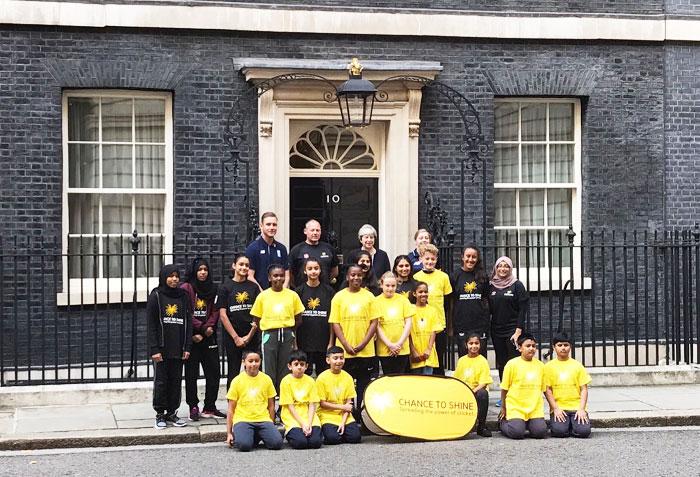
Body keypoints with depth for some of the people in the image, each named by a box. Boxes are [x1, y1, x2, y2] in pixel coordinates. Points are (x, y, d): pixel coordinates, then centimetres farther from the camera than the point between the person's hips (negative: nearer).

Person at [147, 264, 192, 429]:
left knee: (176, 381, 5)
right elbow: (151, 324, -5)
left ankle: (172, 412, 14)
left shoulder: (183, 296, 9)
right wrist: (154, 349, -12)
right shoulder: (156, 296, -1)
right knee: (161, 381, 0)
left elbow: (188, 322, 9)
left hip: (178, 348, 3)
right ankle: (160, 414, 9)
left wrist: (187, 347, 1)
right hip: (162, 348, -3)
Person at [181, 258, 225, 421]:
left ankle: (210, 407, 12)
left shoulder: (212, 289, 12)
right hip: (192, 337, -5)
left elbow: (215, 311, 8)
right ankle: (193, 407, 6)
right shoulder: (186, 288, -4)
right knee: (191, 374, 0)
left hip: (208, 336, 5)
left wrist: (208, 328, -7)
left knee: (214, 372, 4)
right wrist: (201, 327, -12)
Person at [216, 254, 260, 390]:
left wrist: (250, 335, -4)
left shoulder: (254, 287, 8)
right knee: (233, 372, 4)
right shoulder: (225, 287, 2)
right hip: (232, 337, -1)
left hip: (252, 336, 1)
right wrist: (236, 337, -6)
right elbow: (223, 315, -2)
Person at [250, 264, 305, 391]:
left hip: (287, 334, 1)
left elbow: (298, 318, 9)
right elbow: (257, 319, 6)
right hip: (269, 334, -1)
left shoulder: (292, 295, 5)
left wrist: (288, 331, 2)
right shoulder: (263, 295, 3)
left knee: (286, 368, 3)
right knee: (269, 368, 0)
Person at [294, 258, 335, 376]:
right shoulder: (299, 291, 2)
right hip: (304, 343, -1)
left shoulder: (328, 291, 3)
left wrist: (331, 342, -1)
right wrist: (294, 344, -2)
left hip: (324, 342, 1)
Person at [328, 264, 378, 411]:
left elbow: (374, 322, 2)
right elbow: (335, 323, 0)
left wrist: (364, 343, -8)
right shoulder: (339, 297, 3)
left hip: (366, 351, 0)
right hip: (345, 351, 0)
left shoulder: (369, 296, 4)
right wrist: (346, 345, -9)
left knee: (364, 385, 5)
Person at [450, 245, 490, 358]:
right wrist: (450, 326, 3)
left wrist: (487, 321, 9)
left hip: (480, 324, 1)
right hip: (462, 325, -1)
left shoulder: (482, 276, 7)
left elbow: (486, 300, 14)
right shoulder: (455, 276, 2)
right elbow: (450, 302, 5)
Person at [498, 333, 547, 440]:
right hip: (515, 408, -3)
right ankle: (502, 423, 11)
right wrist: (503, 408, 3)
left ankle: (528, 424, 15)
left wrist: (539, 407, 14)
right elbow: (504, 388, 1)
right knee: (517, 433, -21)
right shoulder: (512, 364, -4)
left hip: (535, 409, 3)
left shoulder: (540, 365, 8)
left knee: (540, 432, -17)